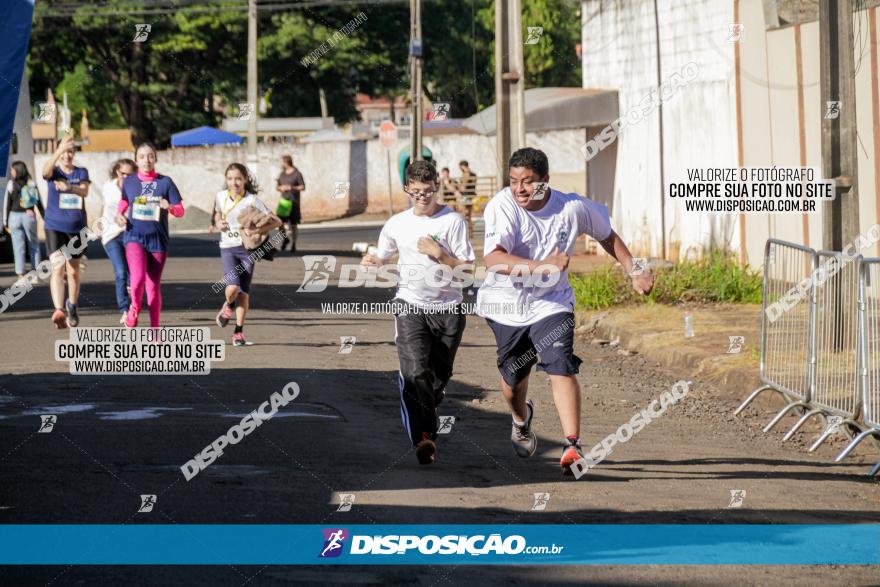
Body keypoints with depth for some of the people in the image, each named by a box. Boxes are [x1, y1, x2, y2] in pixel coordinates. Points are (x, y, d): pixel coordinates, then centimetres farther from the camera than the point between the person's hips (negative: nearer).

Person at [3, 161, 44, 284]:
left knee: (19, 248, 1)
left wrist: (5, 222, 1)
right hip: (30, 216, 2)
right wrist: (45, 218, 11)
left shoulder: (11, 184, -5)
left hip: (15, 216, -2)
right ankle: (35, 275, 9)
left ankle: (21, 276, -2)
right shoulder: (32, 183, 1)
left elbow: (7, 204, -4)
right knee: (33, 245, 11)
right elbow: (39, 204, 4)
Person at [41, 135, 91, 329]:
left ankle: (72, 307, 34)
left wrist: (69, 187, -33)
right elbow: (46, 171, -26)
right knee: (58, 268, -18)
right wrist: (59, 150, -41)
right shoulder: (54, 172, -1)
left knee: (74, 271, 14)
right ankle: (59, 310, -31)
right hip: (55, 227, -3)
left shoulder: (81, 172, 6)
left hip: (77, 228, 3)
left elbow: (84, 191, -13)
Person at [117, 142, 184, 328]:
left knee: (154, 286, 5)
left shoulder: (165, 182, 1)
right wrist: (120, 215, 2)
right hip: (134, 236, 0)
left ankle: (155, 330, 17)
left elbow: (180, 211, 1)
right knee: (138, 277, -23)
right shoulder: (129, 182, 5)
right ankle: (135, 307, 8)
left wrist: (170, 207, -21)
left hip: (158, 239, 0)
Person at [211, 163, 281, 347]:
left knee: (244, 291, 1)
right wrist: (218, 225, 2)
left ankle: (239, 332, 13)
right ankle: (228, 306, 16)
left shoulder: (252, 200, -9)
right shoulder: (221, 196, 2)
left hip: (246, 248, -1)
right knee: (233, 286, -19)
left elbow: (276, 221, -11)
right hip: (228, 248, 1)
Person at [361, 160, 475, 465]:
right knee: (416, 371, -19)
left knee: (439, 377, 7)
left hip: (448, 309, 0)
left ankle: (424, 426, 29)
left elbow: (469, 269, -4)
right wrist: (373, 261, 2)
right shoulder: (397, 223, 8)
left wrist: (439, 255, -17)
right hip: (410, 306, 1)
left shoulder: (453, 221, -2)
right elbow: (383, 257, 24)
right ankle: (424, 437, -22)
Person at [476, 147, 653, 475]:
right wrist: (541, 266, -46)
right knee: (513, 377, 15)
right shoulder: (501, 207, -20)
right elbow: (493, 259, -35)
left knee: (561, 367, -21)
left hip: (551, 303, 0)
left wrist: (634, 272, 7)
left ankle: (572, 446, -26)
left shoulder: (572, 208, -12)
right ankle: (521, 419, 50)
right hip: (506, 304, 0)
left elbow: (606, 235, 10)